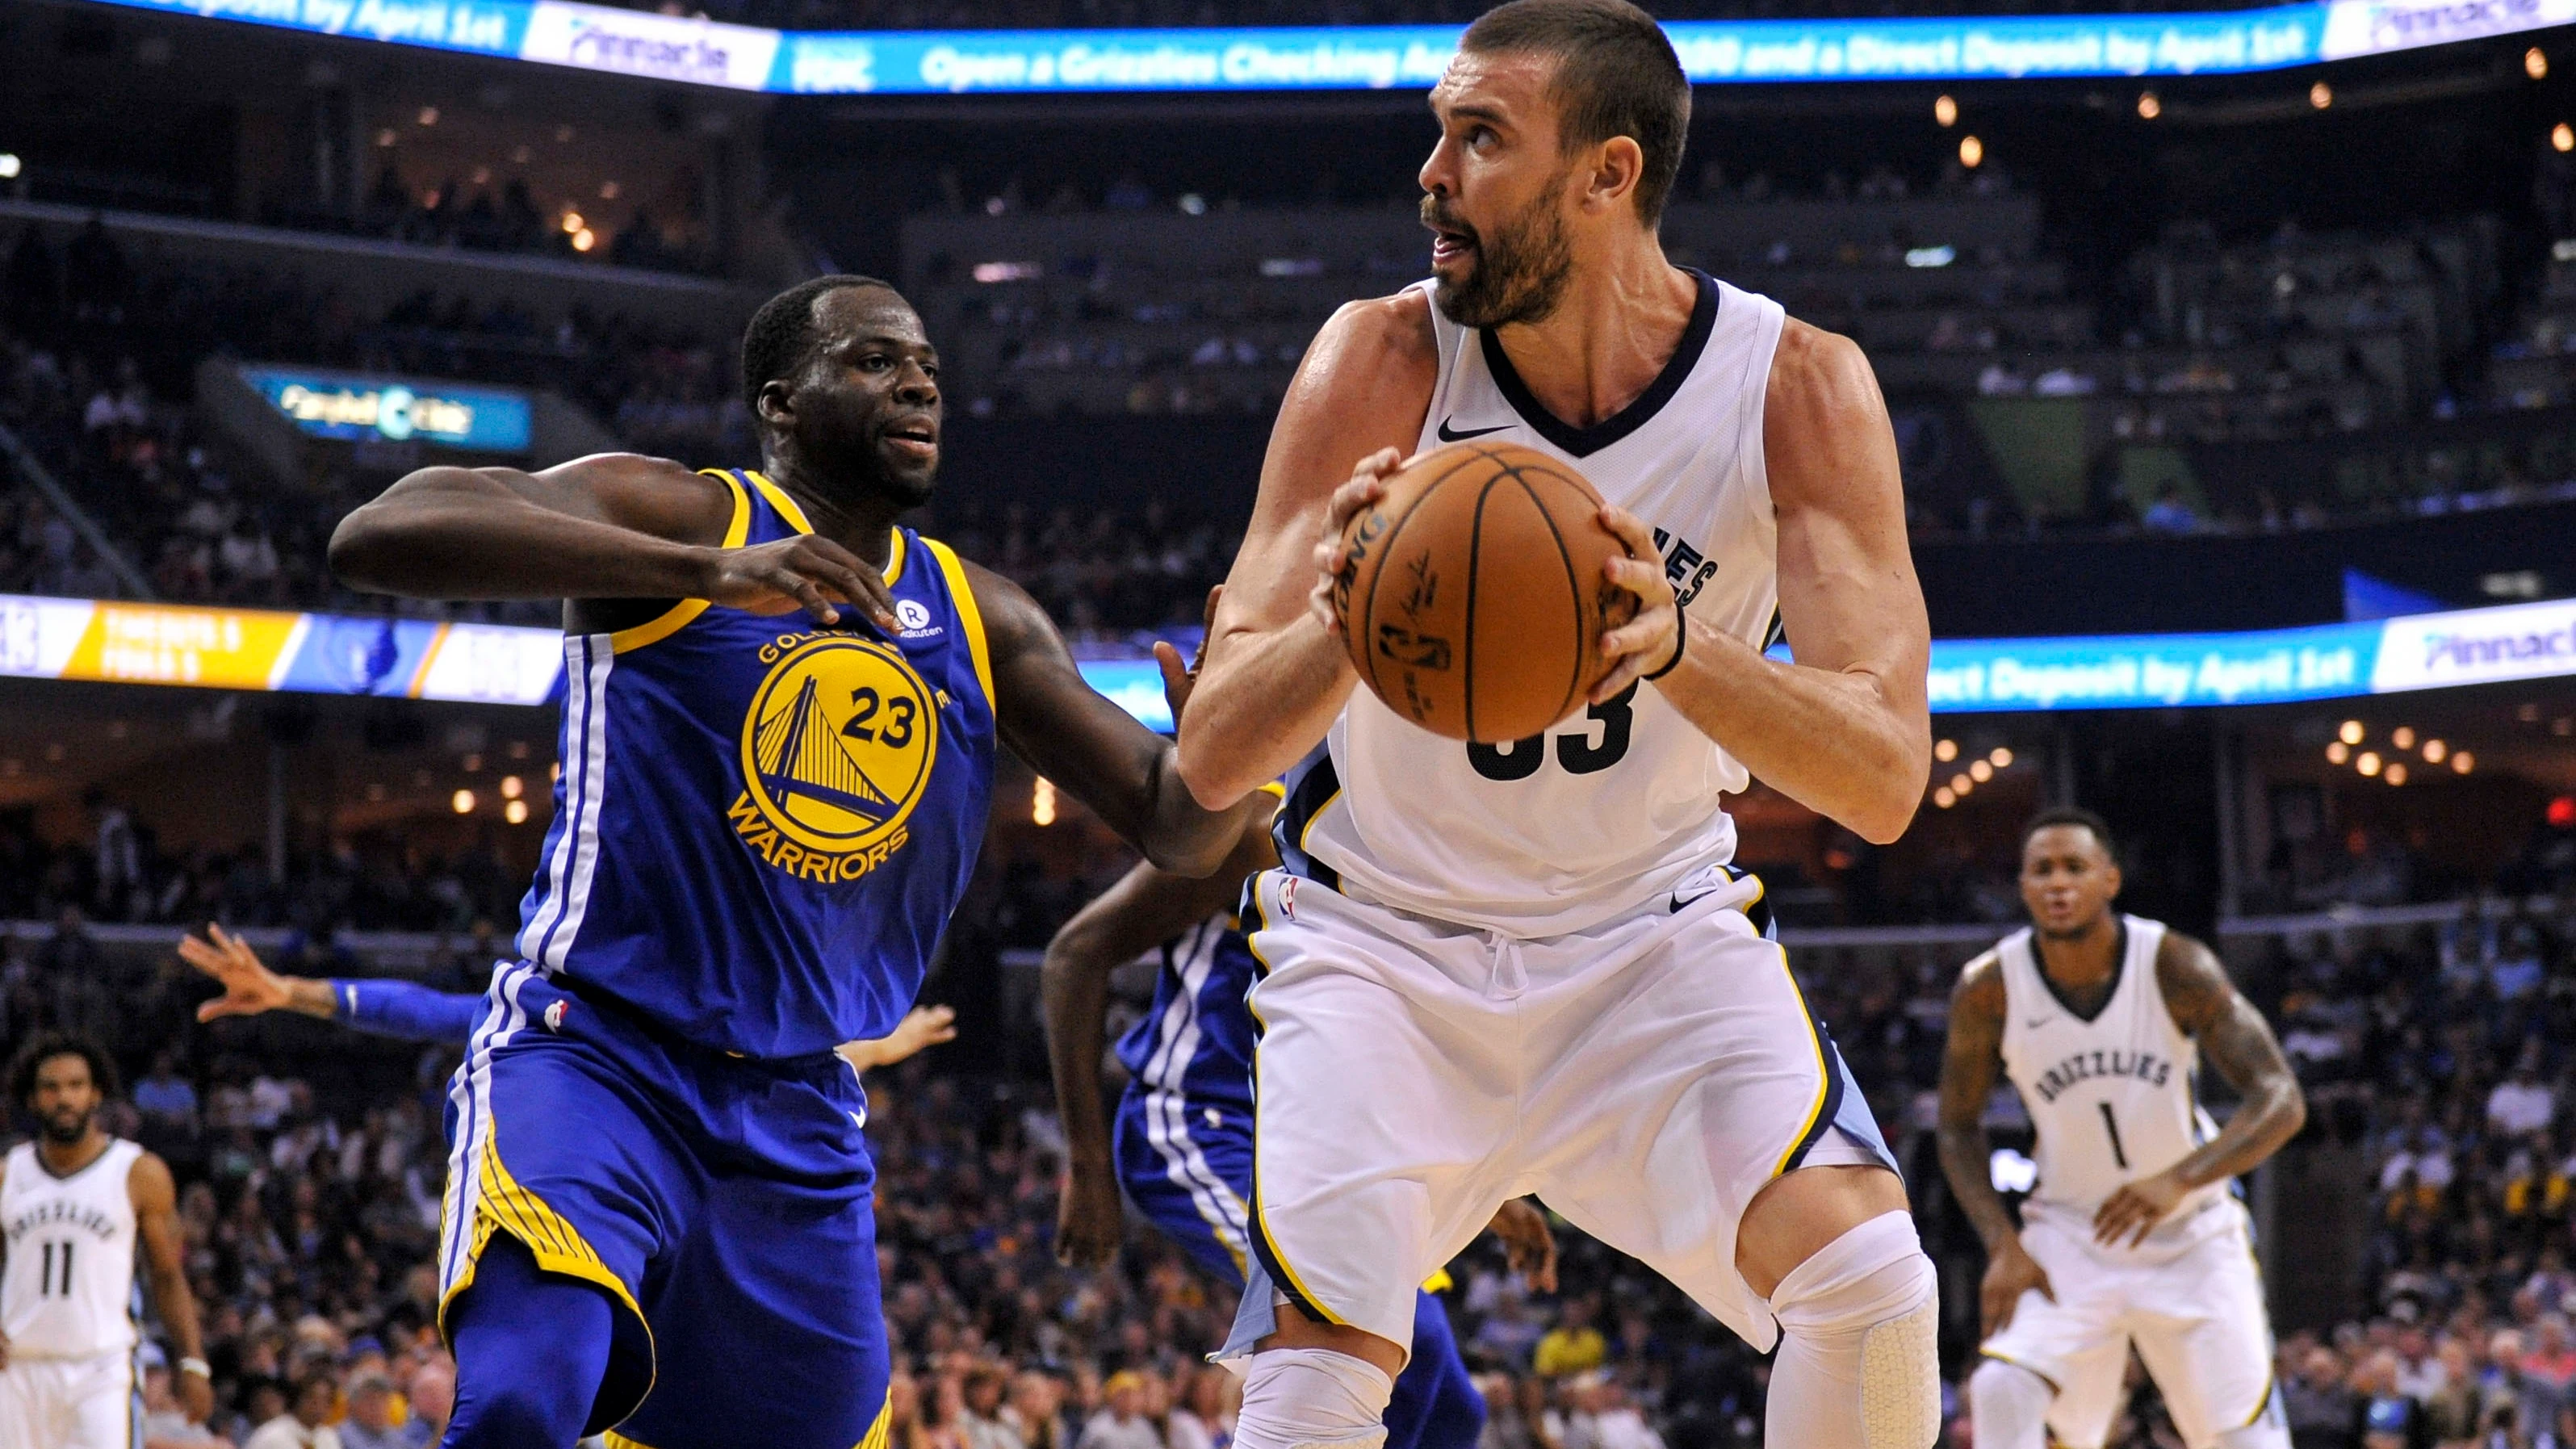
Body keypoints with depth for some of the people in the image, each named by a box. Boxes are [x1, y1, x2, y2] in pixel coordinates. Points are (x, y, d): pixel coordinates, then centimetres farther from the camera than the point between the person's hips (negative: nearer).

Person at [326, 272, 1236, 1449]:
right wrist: (708, 570, -34)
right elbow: (374, 537, -23)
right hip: (595, 1053, -6)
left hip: (797, 1118, 6)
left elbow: (1172, 827, 10)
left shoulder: (979, 622, 12)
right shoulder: (675, 514, -7)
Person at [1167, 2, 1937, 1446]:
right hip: (1385, 942, -1)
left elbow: (1886, 777, -25)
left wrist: (1676, 646, -44)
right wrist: (1343, 627, -44)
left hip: (1658, 936, 1)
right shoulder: (1383, 364, -17)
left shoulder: (1799, 389, -15)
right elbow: (1211, 758, -21)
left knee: (1868, 1277, -20)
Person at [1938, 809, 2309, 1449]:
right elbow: (1959, 1128, 0)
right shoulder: (1990, 989, -14)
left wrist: (2178, 1180, -37)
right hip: (2068, 1239, 0)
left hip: (2192, 1238, 0)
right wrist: (2004, 1246, -15)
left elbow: (2280, 1100, -22)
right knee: (2001, 1392, -24)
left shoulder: (2174, 966, -18)